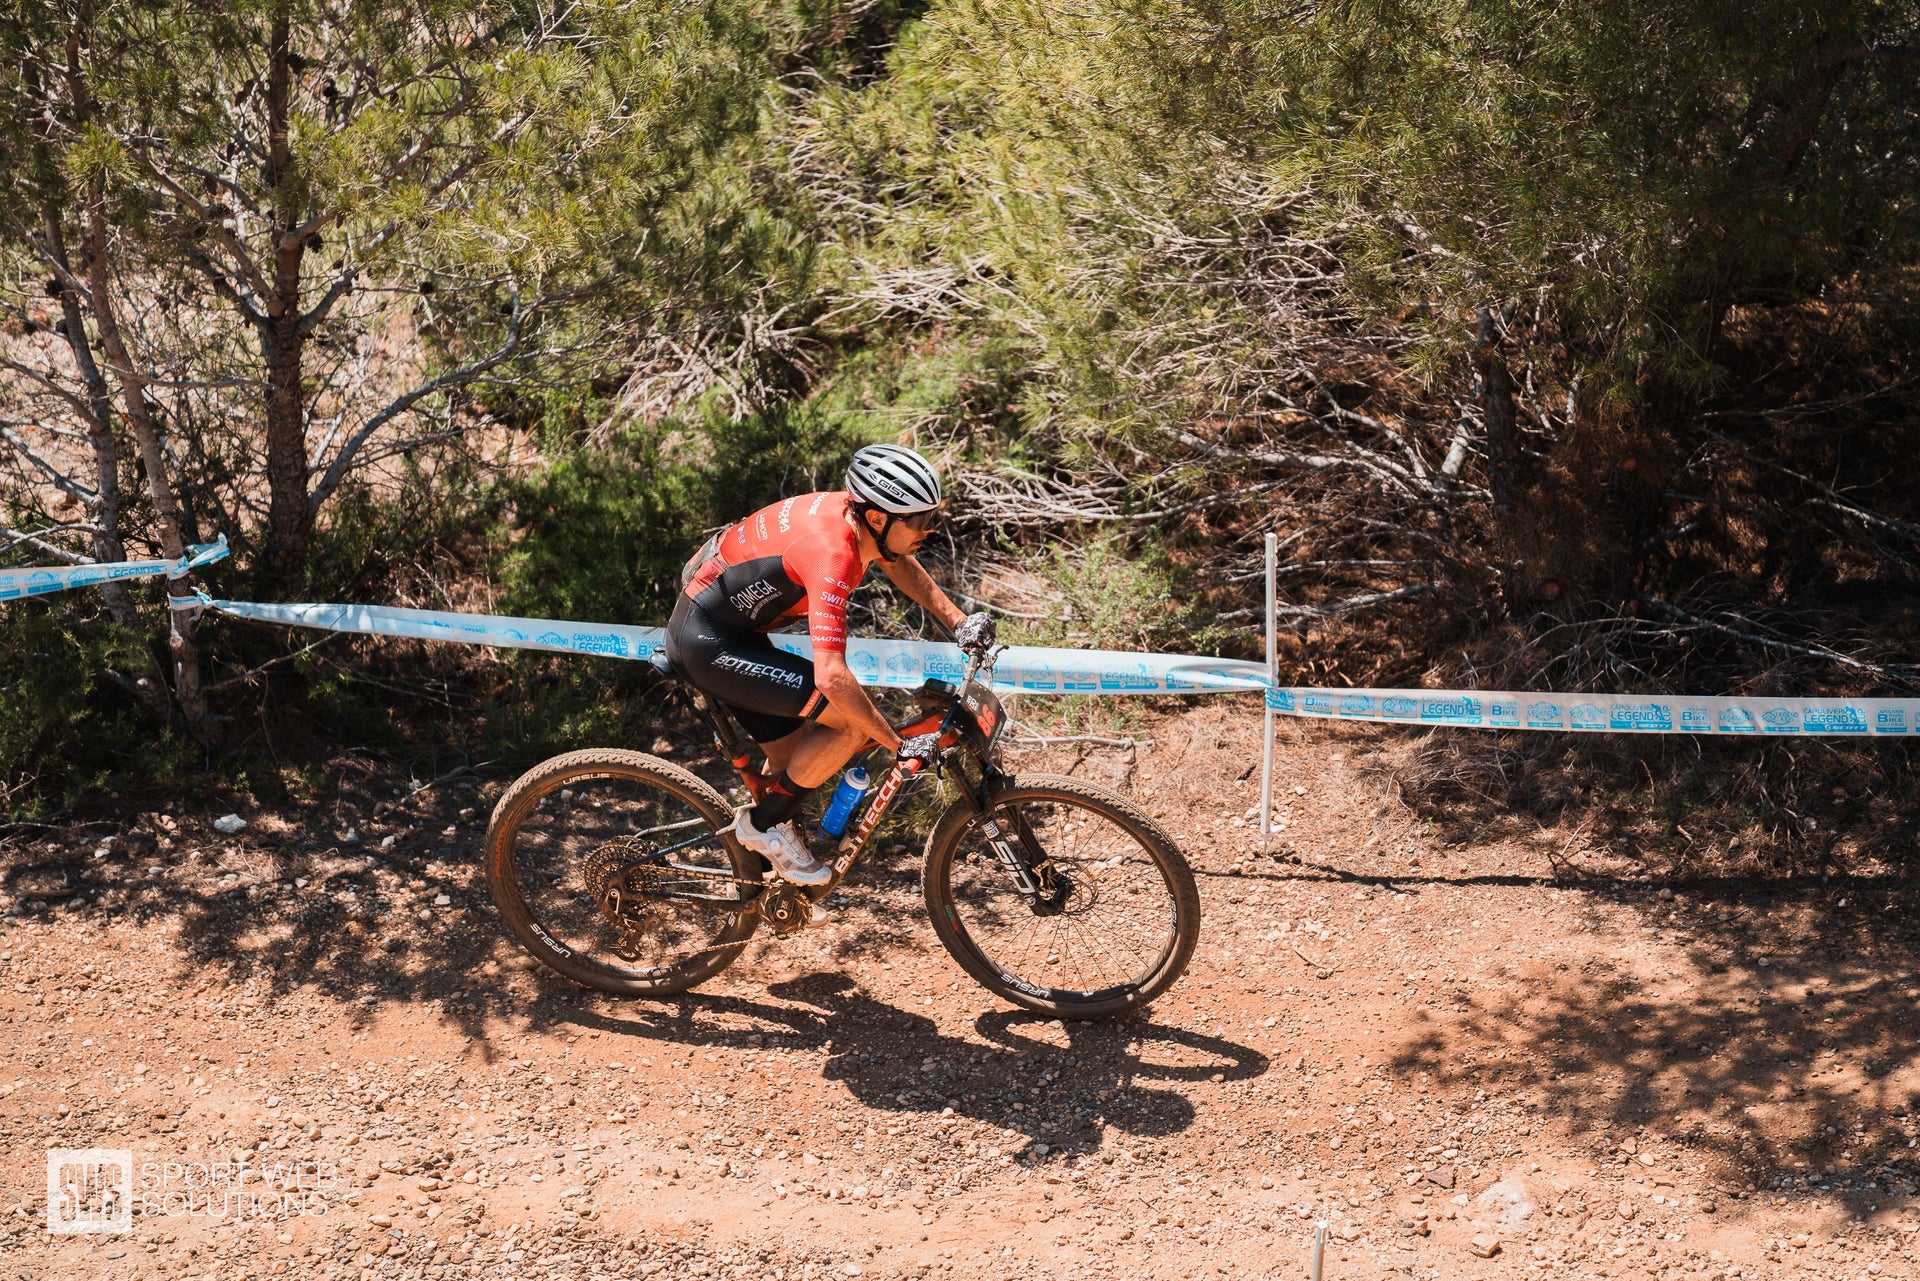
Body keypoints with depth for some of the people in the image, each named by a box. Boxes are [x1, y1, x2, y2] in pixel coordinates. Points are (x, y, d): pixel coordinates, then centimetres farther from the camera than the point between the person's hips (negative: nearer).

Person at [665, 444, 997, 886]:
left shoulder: (855, 509, -6)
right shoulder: (832, 555, -32)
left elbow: (901, 565, 17)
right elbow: (831, 675, -38)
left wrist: (960, 622, 9)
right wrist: (900, 745, -30)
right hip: (708, 643, -9)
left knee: (800, 763, 14)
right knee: (855, 722, -15)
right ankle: (764, 823, 1)